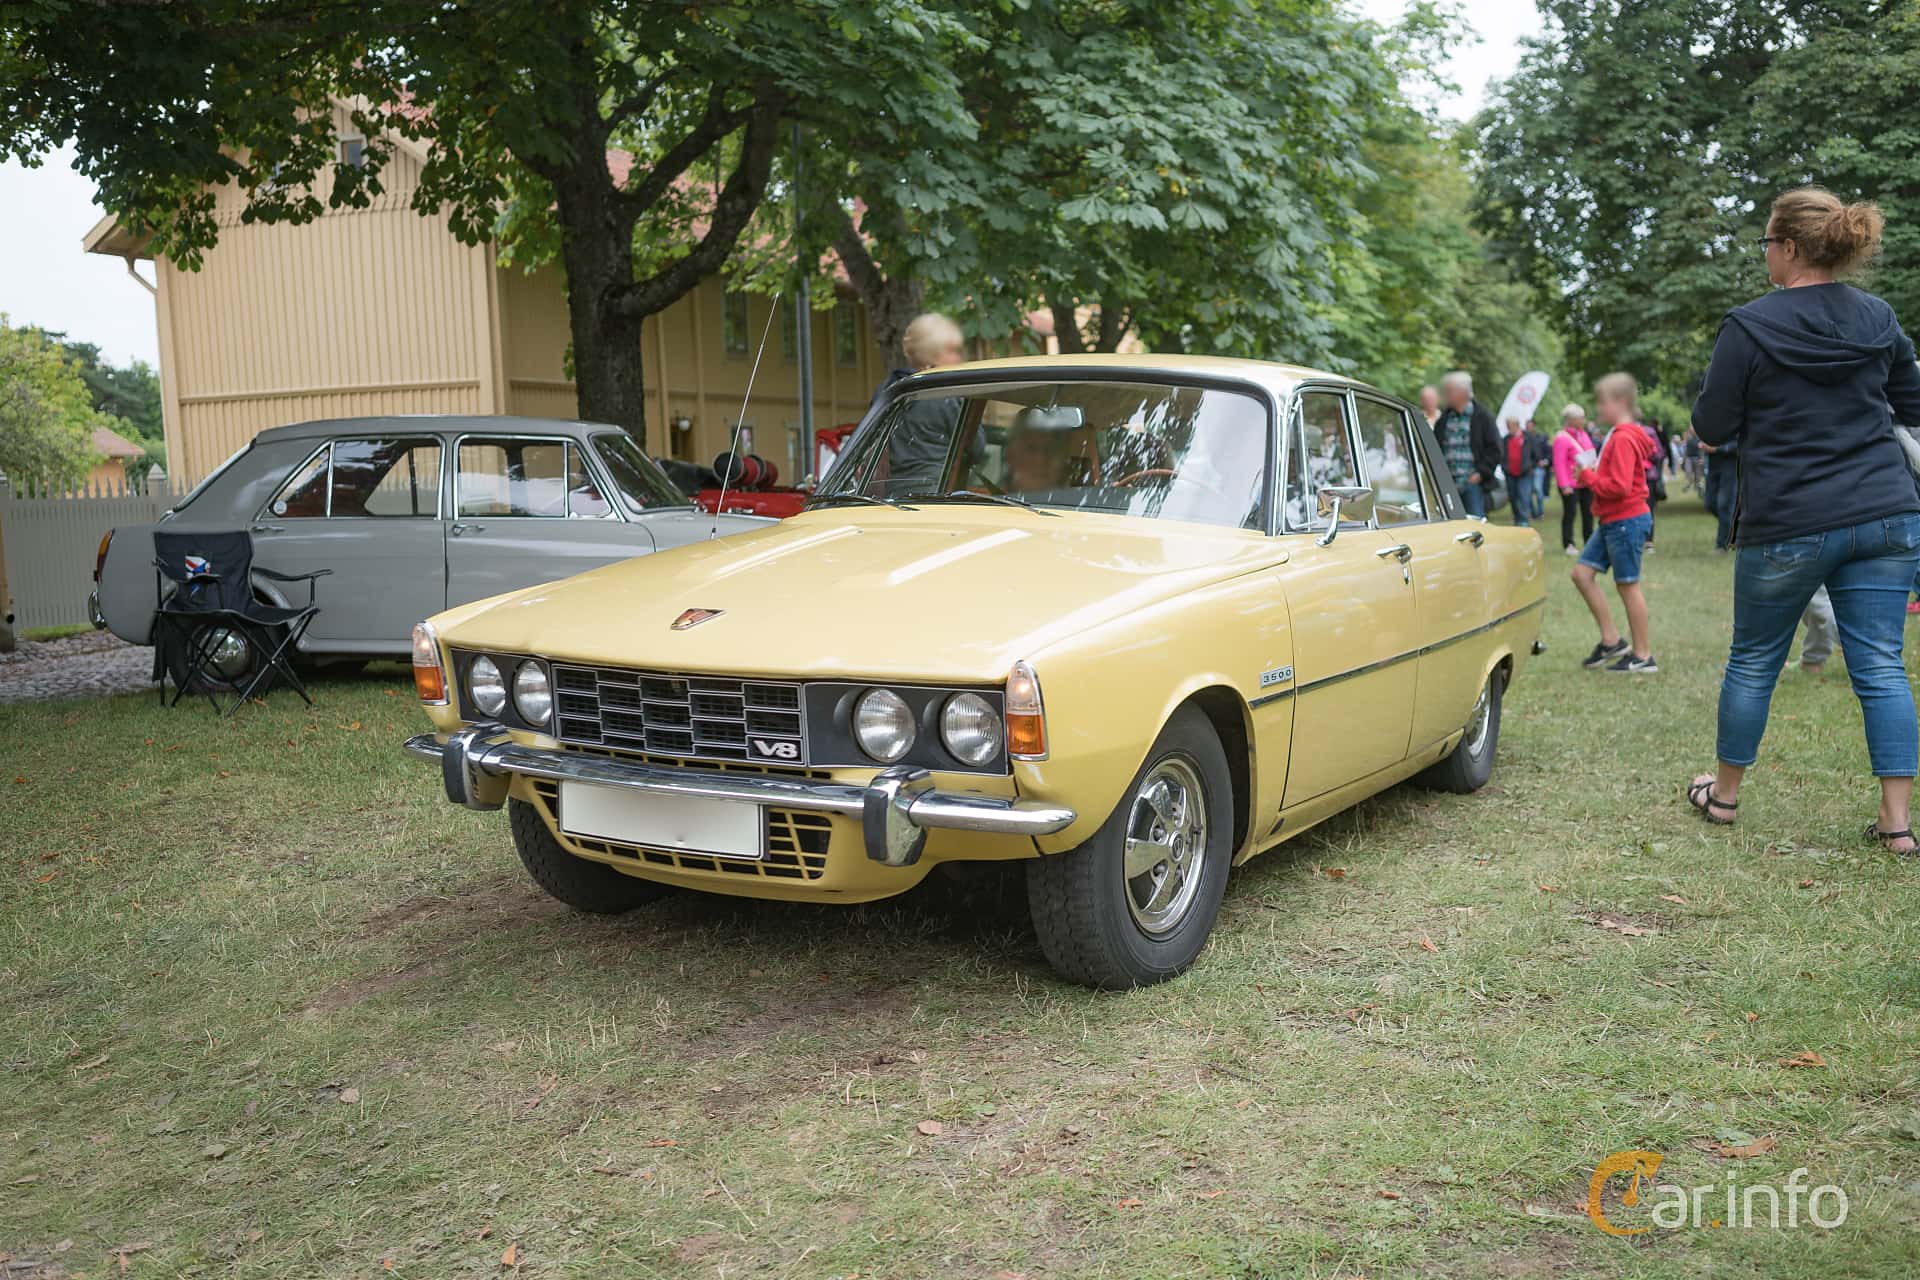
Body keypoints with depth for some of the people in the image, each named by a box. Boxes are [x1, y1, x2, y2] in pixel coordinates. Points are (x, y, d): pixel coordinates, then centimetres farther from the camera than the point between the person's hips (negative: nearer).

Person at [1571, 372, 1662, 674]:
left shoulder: (1623, 439, -18)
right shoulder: (1617, 435, 13)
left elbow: (1619, 486, -25)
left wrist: (1588, 476, -14)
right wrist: (1592, 474, 5)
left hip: (1626, 520, -10)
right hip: (1612, 521, 10)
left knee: (1627, 585, -2)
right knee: (1582, 572, 8)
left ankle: (1643, 656, 7)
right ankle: (1611, 640, 14)